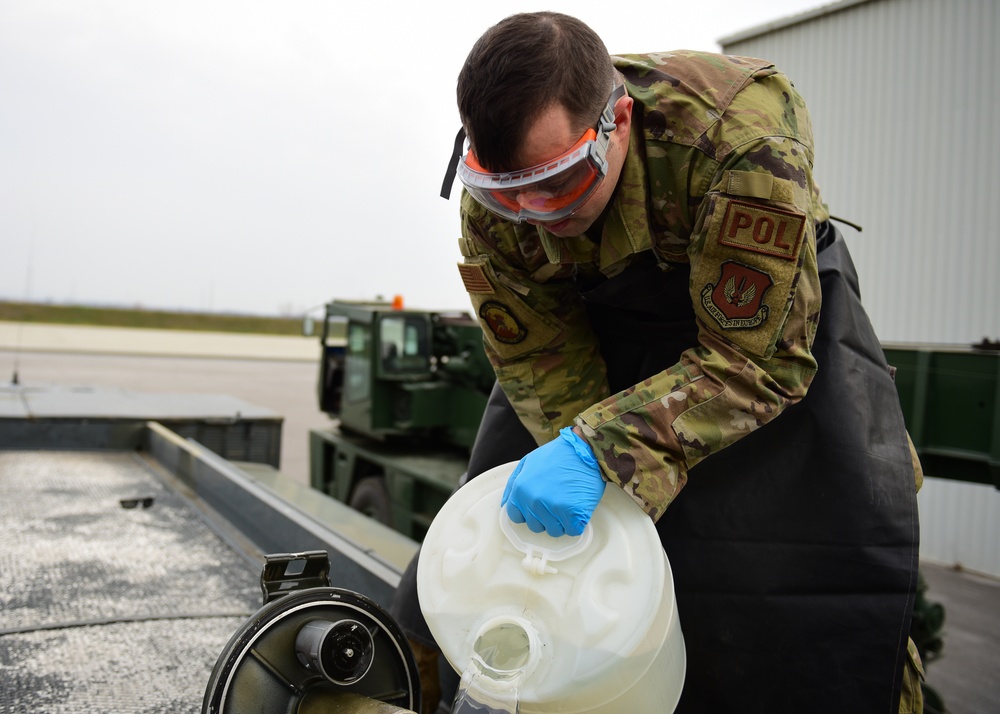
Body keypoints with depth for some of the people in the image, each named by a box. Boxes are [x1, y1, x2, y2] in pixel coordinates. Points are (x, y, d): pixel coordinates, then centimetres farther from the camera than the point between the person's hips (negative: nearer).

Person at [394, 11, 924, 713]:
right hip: (602, 324, 3)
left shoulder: (743, 134, -38)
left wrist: (599, 448, -45)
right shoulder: (492, 207, -24)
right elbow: (541, 366, -16)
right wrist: (602, 492, -29)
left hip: (773, 316, -2)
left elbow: (756, 357, -35)